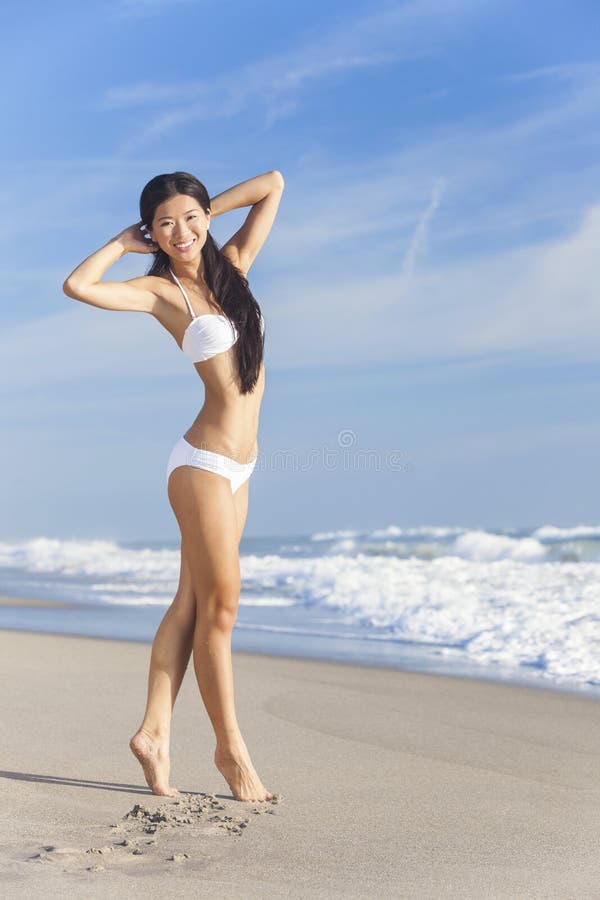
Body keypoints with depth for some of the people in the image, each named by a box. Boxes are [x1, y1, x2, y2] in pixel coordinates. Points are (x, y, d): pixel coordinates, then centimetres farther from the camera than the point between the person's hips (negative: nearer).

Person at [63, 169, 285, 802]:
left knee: (191, 604, 6)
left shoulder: (231, 264, 11)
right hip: (203, 463, -6)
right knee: (219, 607, -2)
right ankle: (230, 748, 7)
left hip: (236, 466, 6)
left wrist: (206, 210, 13)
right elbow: (77, 285, -20)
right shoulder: (161, 290, -5)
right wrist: (125, 242, -5)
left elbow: (273, 184, 15)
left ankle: (154, 731, 11)